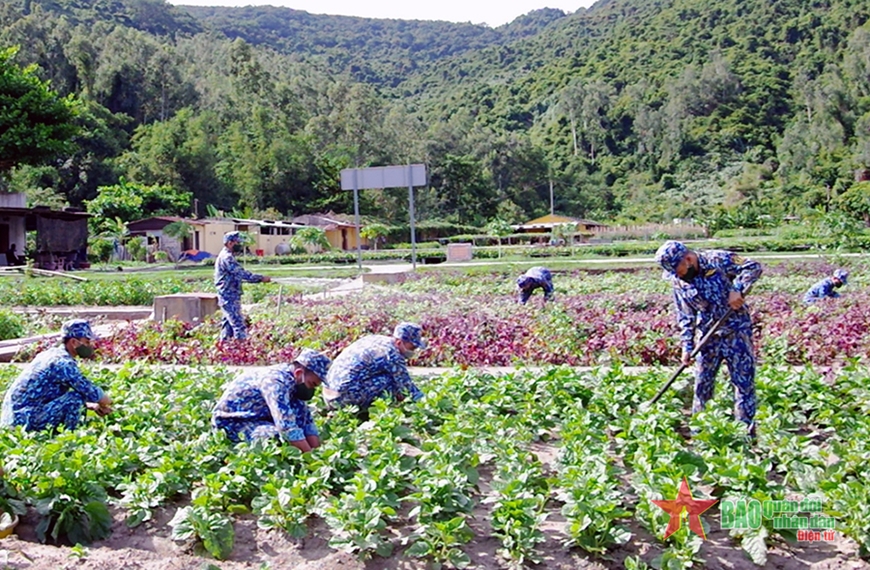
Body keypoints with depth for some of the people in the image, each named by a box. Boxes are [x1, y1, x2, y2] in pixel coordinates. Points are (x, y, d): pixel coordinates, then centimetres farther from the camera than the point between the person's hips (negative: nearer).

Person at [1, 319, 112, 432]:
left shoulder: (51, 354, 13)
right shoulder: (64, 363, -16)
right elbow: (93, 394, -15)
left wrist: (91, 406, 14)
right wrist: (106, 403, 7)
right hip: (25, 421, -10)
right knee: (76, 397, -15)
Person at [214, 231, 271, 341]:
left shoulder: (227, 257, 18)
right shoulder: (227, 257, -15)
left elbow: (239, 274, 17)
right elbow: (242, 273, -22)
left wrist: (260, 278, 7)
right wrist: (261, 278, -20)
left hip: (229, 298, 10)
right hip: (230, 298, -10)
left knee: (228, 325, 14)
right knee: (239, 325, -12)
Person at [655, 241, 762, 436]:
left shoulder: (718, 260, -13)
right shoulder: (678, 282, 0)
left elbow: (753, 267, -13)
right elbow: (685, 317, 4)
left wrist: (736, 289, -26)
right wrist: (687, 346, -2)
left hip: (736, 331, -4)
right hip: (707, 337, 4)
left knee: (744, 379, 1)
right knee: (702, 382, 9)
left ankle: (746, 425, 12)